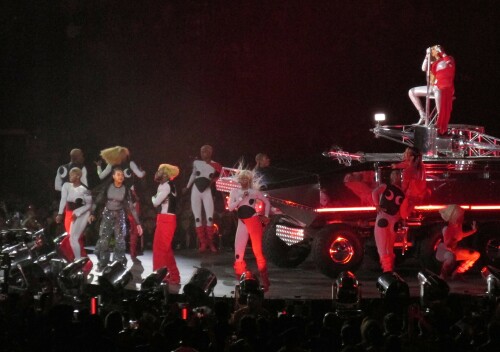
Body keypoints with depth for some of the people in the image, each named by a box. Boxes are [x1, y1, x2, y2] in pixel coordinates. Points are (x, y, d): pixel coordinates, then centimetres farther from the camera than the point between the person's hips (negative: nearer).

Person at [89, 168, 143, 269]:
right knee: (103, 242, -2)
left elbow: (131, 206, -5)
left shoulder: (125, 190, -4)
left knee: (120, 243, -5)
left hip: (119, 216, 0)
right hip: (107, 215, 0)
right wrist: (93, 214, -9)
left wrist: (138, 223, -9)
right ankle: (102, 267, 9)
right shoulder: (107, 187, -4)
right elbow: (98, 201, 2)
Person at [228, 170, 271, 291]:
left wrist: (266, 216, 5)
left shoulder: (254, 192, 4)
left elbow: (267, 202, 15)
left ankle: (265, 281, -1)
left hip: (254, 222, -3)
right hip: (242, 223, 3)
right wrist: (241, 198, -11)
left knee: (257, 251, -4)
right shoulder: (234, 192, 8)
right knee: (238, 252, -3)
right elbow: (230, 207, -4)